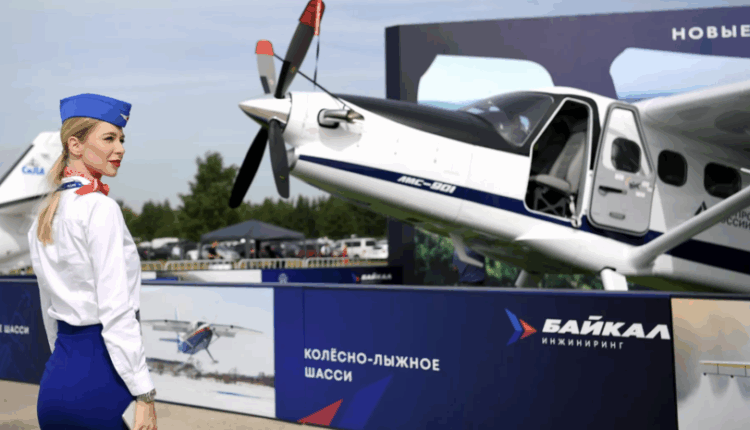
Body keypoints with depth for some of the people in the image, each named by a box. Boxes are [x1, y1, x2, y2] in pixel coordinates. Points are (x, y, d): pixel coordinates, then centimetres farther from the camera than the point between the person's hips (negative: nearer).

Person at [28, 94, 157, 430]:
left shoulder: (44, 216, 11)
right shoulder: (100, 208, -14)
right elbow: (116, 312, -19)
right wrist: (144, 394, -16)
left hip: (56, 376, 8)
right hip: (100, 376, -8)